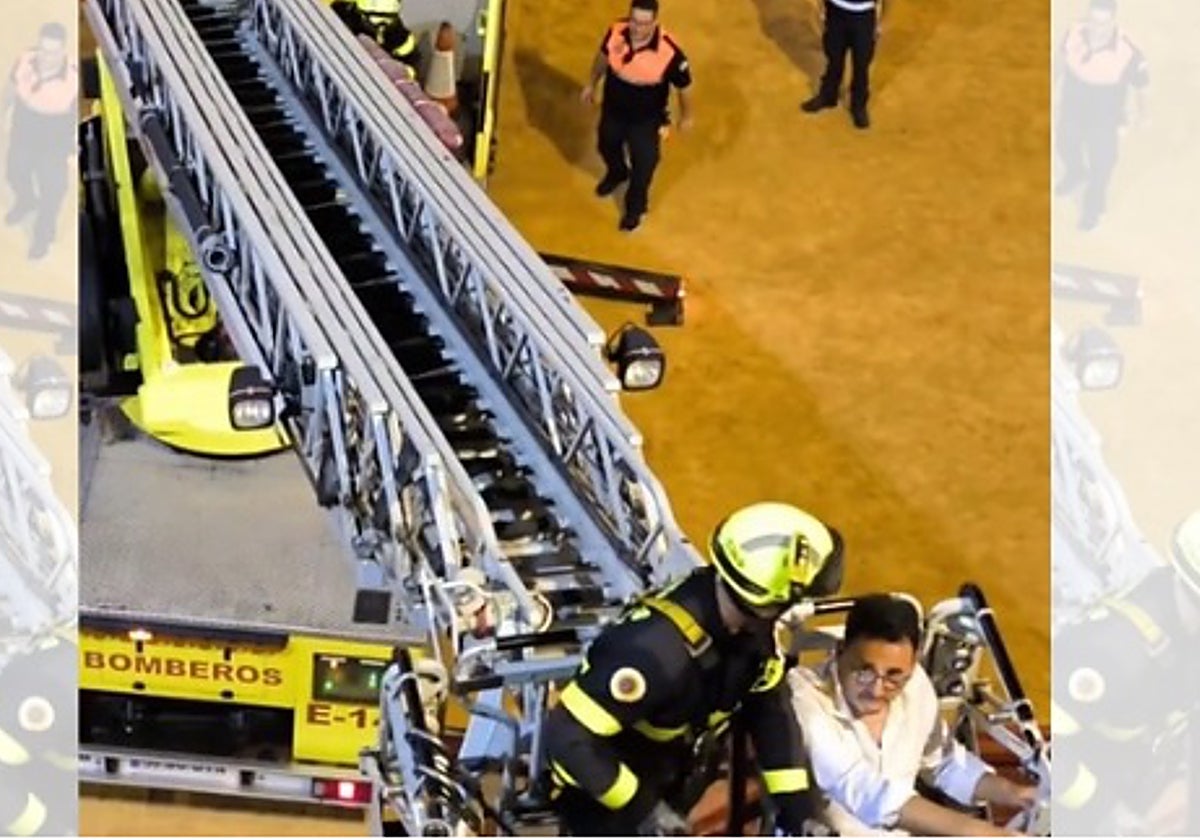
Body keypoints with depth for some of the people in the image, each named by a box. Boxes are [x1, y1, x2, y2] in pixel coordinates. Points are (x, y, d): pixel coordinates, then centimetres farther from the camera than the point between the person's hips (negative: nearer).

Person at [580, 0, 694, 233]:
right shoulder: (616, 32, -26)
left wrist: (686, 116, -1)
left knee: (643, 165, 17)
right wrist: (591, 84, 13)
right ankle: (617, 173, 68)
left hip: (646, 119, -3)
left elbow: (684, 86, -17)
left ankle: (635, 207, 49)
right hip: (613, 109, 4)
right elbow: (603, 57, -2)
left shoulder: (669, 52, -37)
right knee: (607, 146, 31)